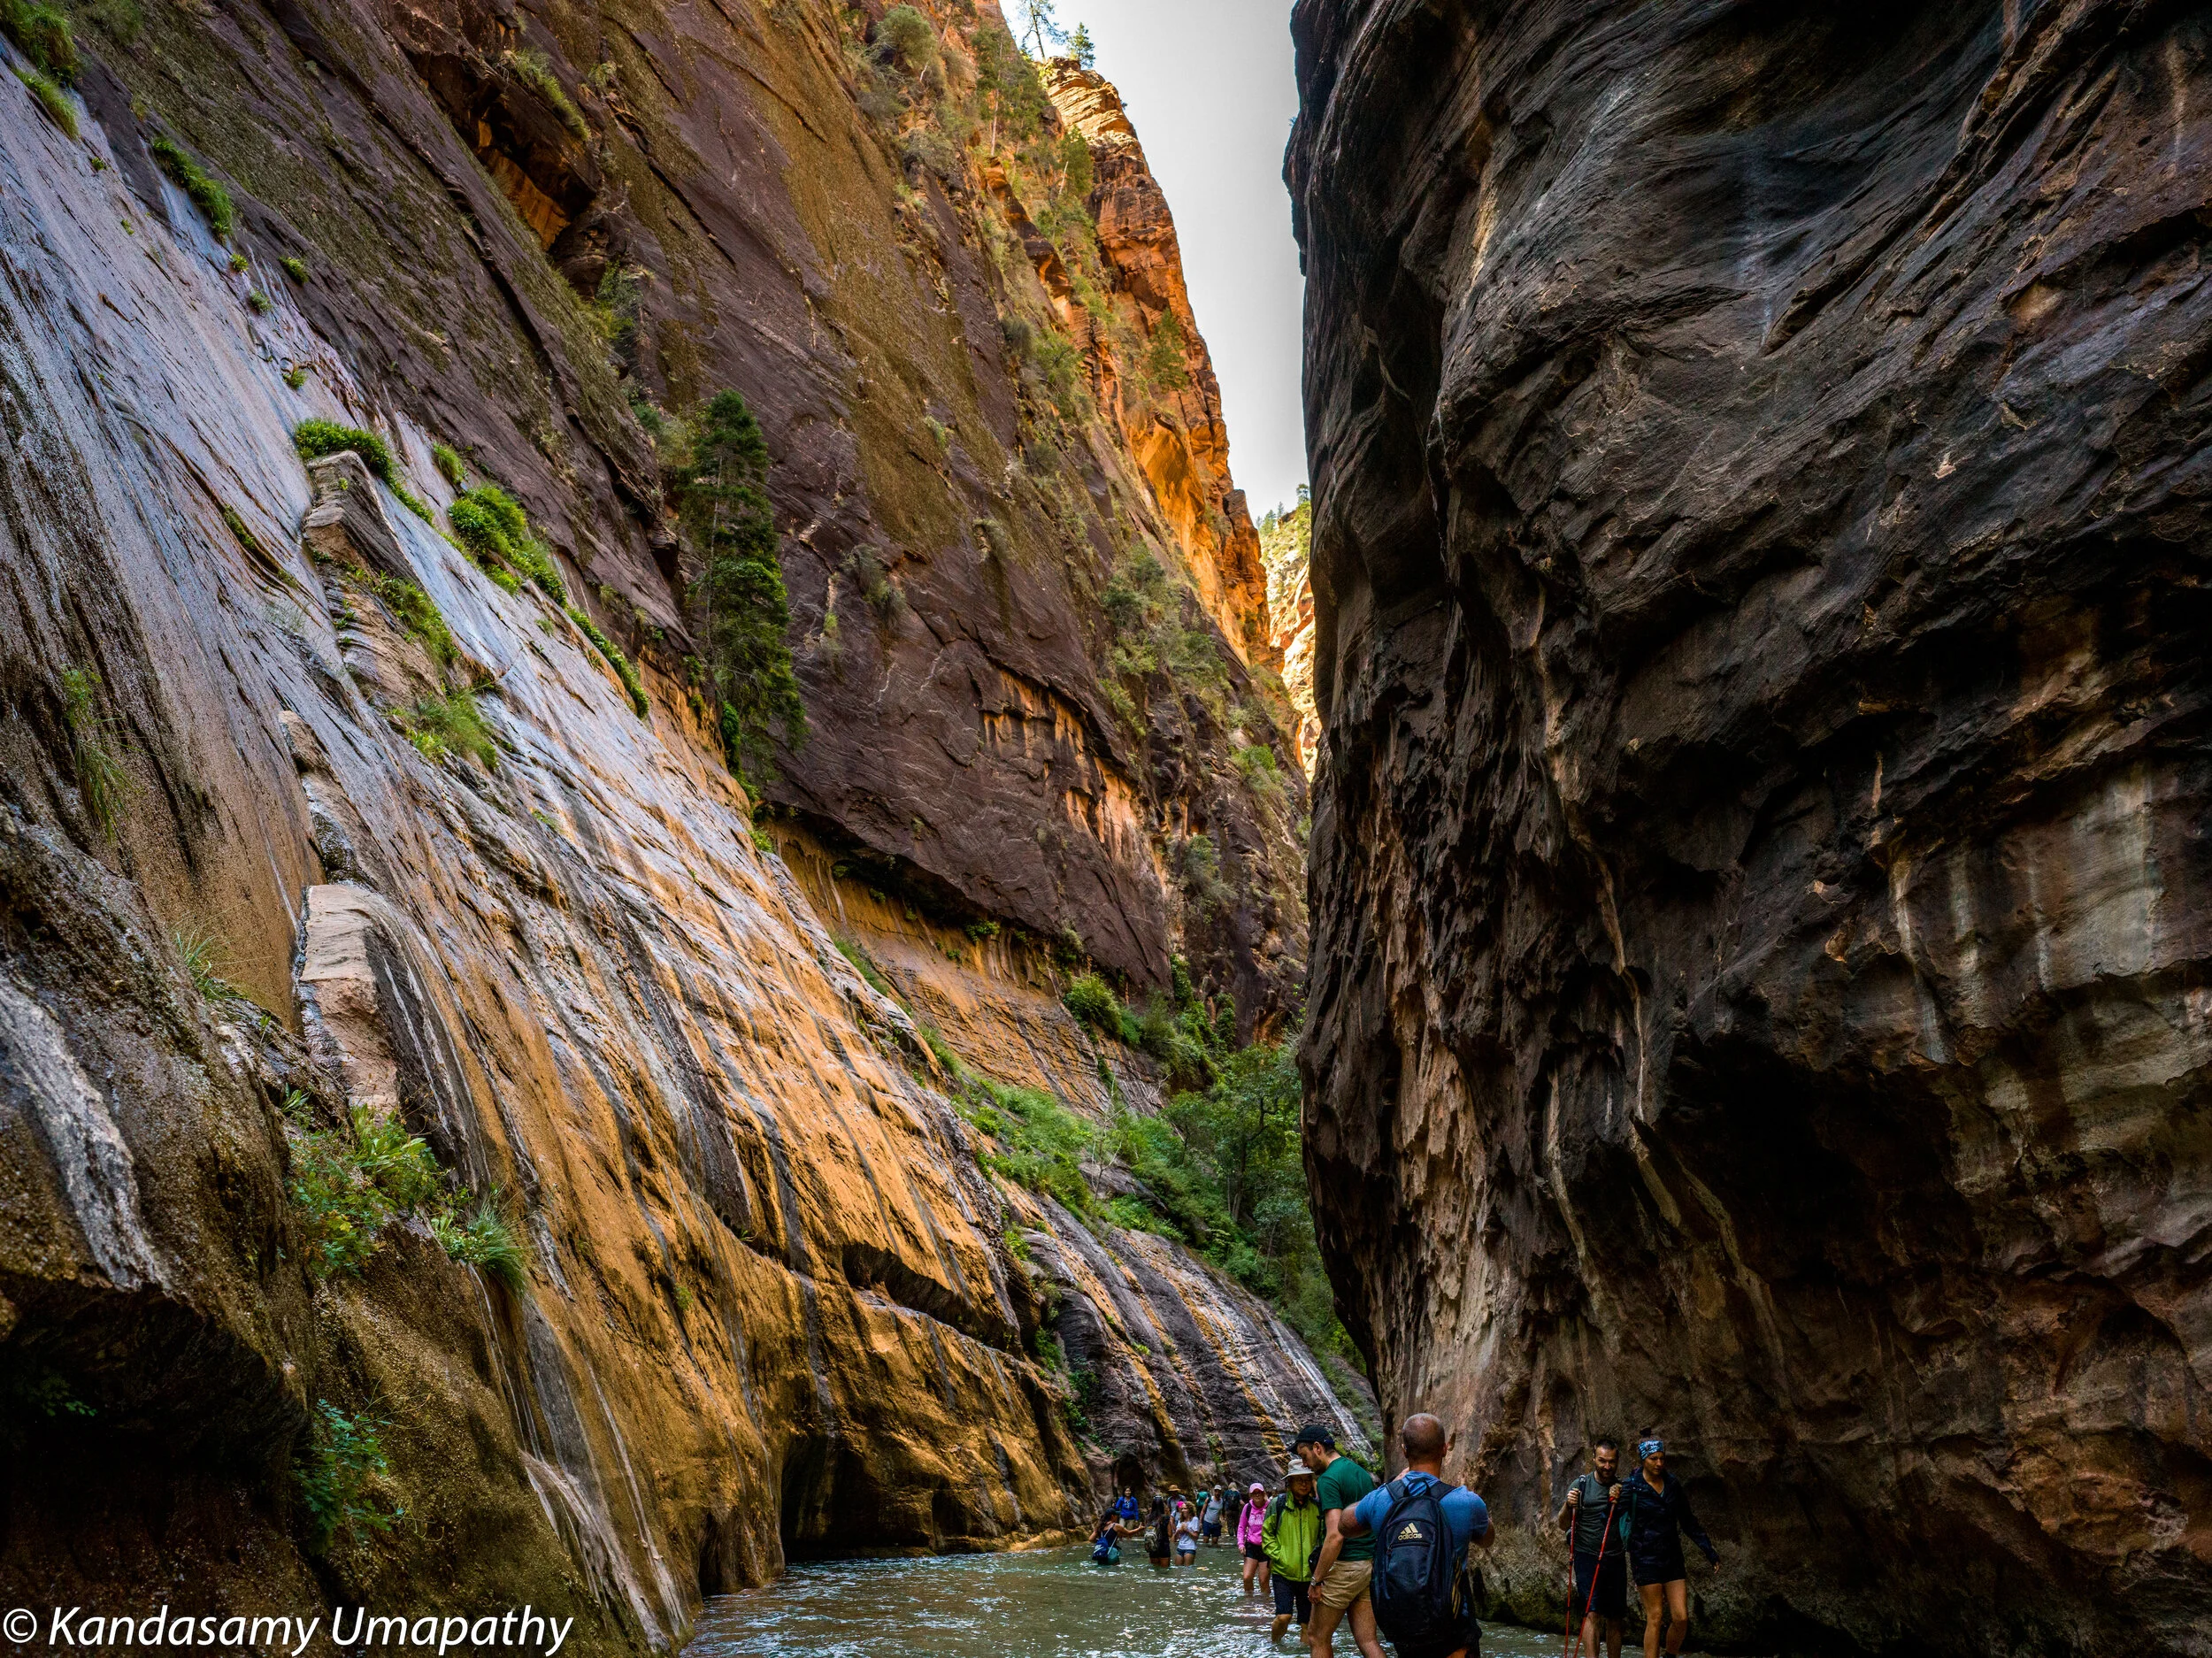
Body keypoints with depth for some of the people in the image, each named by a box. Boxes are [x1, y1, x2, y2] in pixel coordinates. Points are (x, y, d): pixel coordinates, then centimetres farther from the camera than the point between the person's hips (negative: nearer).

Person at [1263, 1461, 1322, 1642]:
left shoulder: (1317, 1507, 6)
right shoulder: (1278, 1504, -4)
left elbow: (1324, 1536, 17)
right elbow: (1266, 1533, 1)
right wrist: (1278, 1556, -9)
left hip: (1309, 1573, 3)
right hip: (1284, 1572, -3)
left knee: (1307, 1621, 6)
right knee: (1284, 1616, -11)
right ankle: (1273, 1644, 16)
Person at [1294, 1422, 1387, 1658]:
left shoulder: (1329, 1479, -15)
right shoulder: (1363, 1473, 13)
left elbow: (1335, 1536, -23)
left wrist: (1317, 1581, -17)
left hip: (1344, 1566, -8)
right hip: (1369, 1565, 8)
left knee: (1317, 1637, 6)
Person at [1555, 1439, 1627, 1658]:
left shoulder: (1623, 1487, 8)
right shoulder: (1581, 1485, 0)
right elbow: (1563, 1524, 0)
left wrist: (1620, 1502, -12)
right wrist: (1568, 1506, -20)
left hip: (1616, 1558, 3)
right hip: (1587, 1557, -3)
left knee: (1615, 1619, 6)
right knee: (1592, 1613, -14)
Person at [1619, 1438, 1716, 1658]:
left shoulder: (1673, 1486, 7)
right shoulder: (1631, 1486, -7)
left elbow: (1688, 1522, 15)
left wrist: (1708, 1549, 11)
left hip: (1673, 1558, 5)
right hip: (1646, 1559, -5)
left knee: (1681, 1617, 0)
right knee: (1654, 1618, -3)